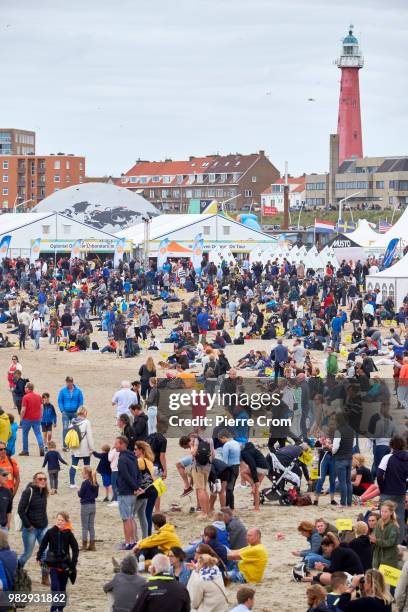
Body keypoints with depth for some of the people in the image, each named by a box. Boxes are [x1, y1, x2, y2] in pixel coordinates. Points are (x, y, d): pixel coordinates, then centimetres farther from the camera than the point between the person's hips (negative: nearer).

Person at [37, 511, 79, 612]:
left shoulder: (68, 534, -5)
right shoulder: (50, 532, -4)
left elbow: (75, 548, -1)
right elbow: (43, 545, 6)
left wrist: (73, 562, -7)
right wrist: (39, 557, 5)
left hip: (65, 564, 1)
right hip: (53, 563, -1)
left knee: (62, 586, 10)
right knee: (55, 586, -11)